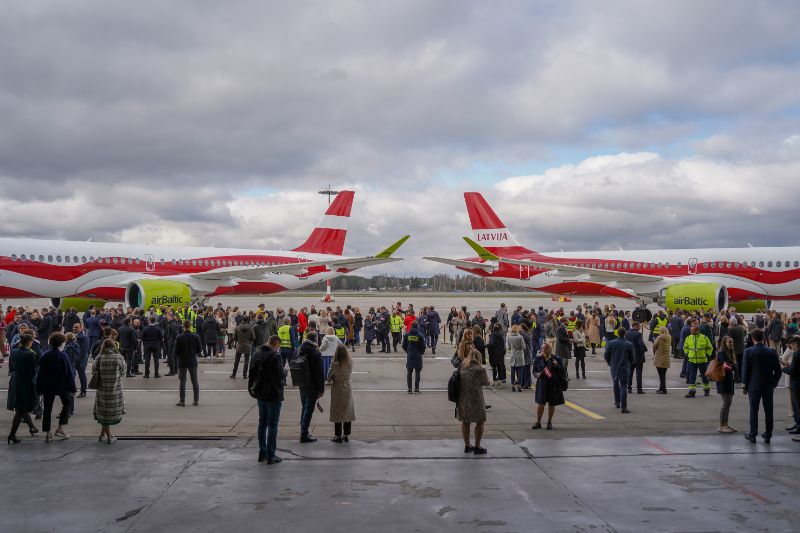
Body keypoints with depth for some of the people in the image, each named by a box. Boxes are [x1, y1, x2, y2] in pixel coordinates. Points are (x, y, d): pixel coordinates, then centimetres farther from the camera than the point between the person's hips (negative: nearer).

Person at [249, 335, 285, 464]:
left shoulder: (256, 354, 4)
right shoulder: (276, 356, -20)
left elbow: (252, 373, 10)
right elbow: (280, 375, -21)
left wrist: (253, 388, 16)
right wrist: (284, 375, 1)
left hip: (260, 394, 7)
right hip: (273, 395, -7)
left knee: (262, 423, 17)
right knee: (272, 425, 1)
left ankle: (262, 453, 22)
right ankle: (271, 456, 3)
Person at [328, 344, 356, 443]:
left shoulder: (335, 365, -18)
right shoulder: (350, 363, -8)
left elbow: (329, 376, -8)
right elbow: (350, 374, 4)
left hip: (337, 389, -4)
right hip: (348, 388, 4)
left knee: (337, 413, 5)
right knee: (347, 412, 12)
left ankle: (338, 436, 8)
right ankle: (346, 435, 17)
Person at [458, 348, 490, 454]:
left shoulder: (461, 367, -2)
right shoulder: (479, 370, -17)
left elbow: (459, 380, 6)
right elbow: (486, 383, -3)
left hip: (462, 399, 5)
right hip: (475, 400, -5)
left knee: (465, 422, 17)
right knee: (480, 422, 11)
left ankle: (467, 445, 26)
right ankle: (477, 447, 14)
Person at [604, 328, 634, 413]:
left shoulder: (610, 343, -8)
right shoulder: (629, 345, -9)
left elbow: (606, 356, -4)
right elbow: (632, 358, -2)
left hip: (614, 368, 2)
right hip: (625, 368, -2)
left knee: (616, 385, 24)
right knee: (623, 387, -2)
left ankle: (617, 402, 35)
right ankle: (623, 407, -10)